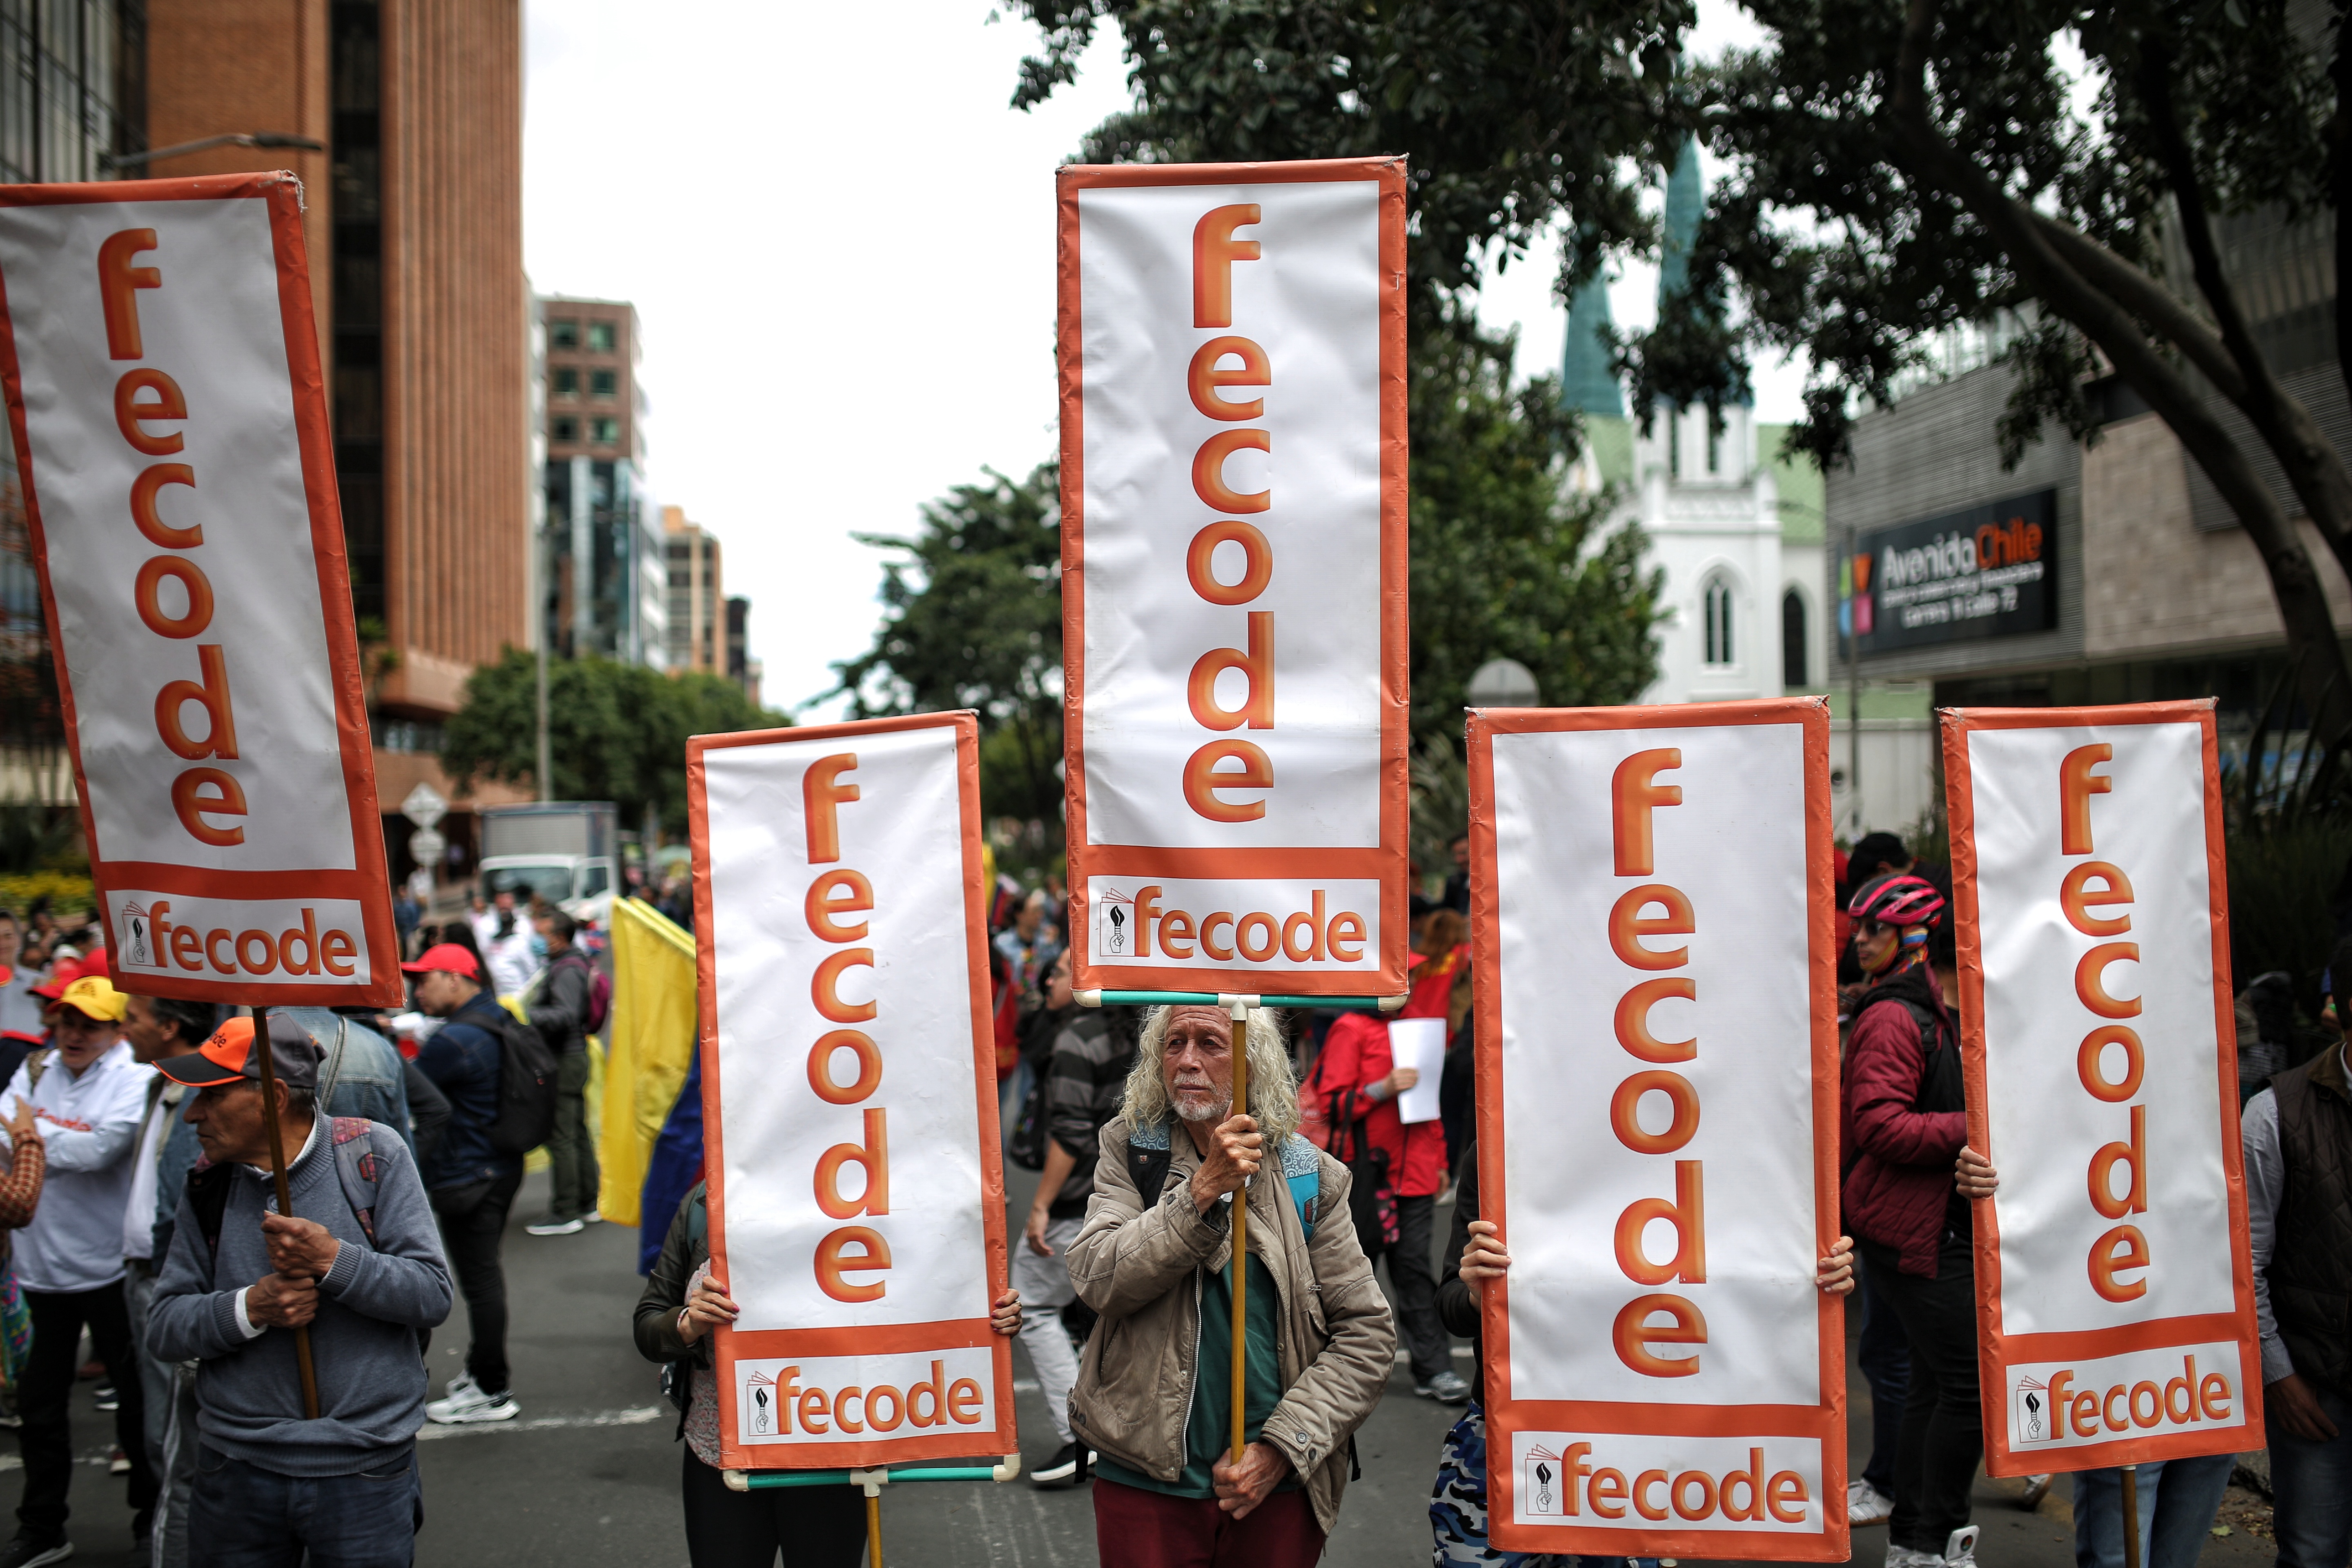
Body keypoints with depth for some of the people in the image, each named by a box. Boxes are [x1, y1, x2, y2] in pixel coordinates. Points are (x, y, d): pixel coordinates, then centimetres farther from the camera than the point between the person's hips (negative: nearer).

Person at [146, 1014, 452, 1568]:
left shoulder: (373, 1154, -6)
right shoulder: (208, 1184, 4)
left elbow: (433, 1294, -10)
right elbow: (164, 1325, 2)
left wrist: (333, 1261, -23)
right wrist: (250, 1308, -17)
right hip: (236, 1469, 3)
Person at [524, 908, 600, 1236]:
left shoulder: (567, 971, -17)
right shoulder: (576, 964, 15)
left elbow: (565, 1016, -28)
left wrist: (526, 1016, -29)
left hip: (564, 1061, -11)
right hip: (575, 1055, 11)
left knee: (560, 1137, -7)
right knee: (578, 1134, 16)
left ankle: (565, 1213, -5)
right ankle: (588, 1204, 23)